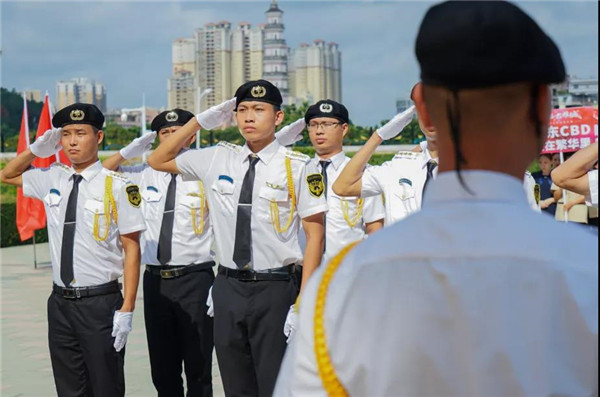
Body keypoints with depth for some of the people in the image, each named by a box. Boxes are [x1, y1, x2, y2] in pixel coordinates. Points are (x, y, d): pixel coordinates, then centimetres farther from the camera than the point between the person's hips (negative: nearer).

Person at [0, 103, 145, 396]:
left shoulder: (117, 187, -10)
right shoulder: (52, 180, 7)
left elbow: (132, 248, -9)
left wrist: (127, 310, -12)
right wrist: (37, 149, 7)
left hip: (101, 303, -5)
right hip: (60, 301, 5)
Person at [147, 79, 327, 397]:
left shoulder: (297, 167, -5)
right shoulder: (218, 159, 8)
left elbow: (315, 234, -5)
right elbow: (157, 161, 19)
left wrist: (304, 303, -11)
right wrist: (200, 121, 8)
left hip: (276, 287, -4)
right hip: (228, 287, 4)